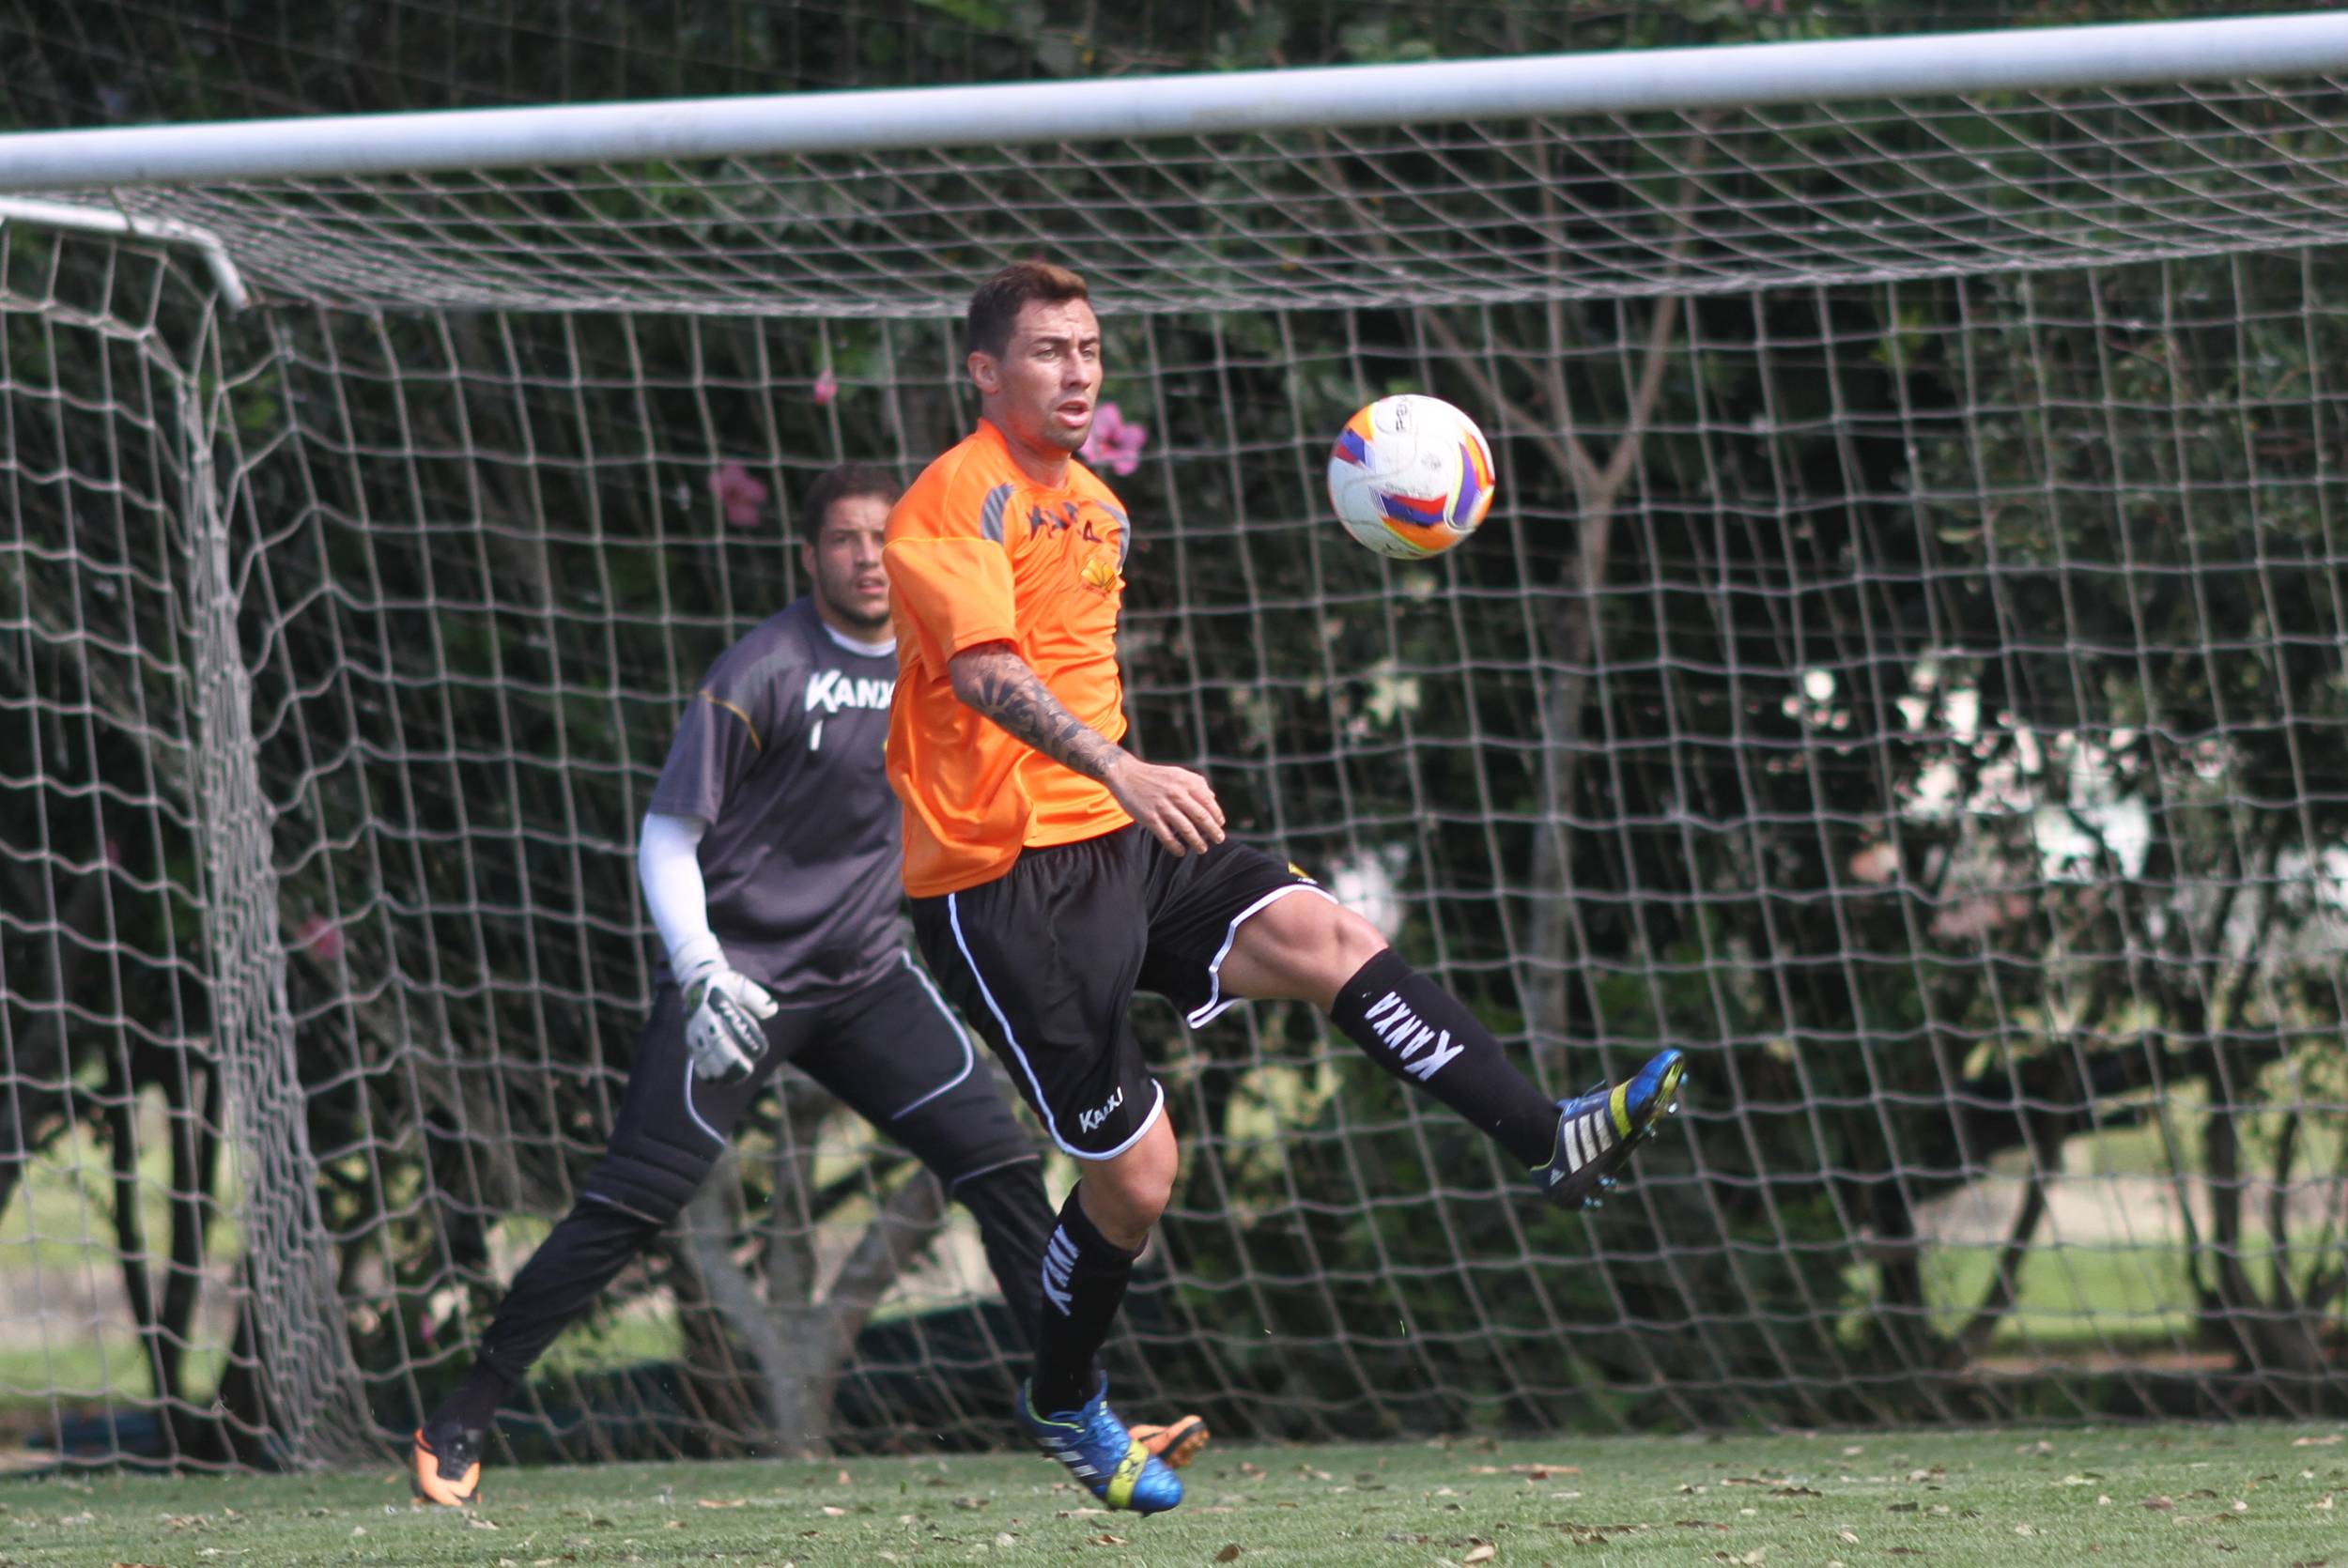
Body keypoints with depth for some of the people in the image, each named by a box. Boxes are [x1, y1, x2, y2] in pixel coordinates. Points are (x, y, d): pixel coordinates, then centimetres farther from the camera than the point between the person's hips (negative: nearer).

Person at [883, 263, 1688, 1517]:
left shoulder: (1094, 508, 18)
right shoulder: (959, 498, -11)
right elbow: (985, 672, -27)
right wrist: (1121, 773, -41)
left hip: (1115, 843, 8)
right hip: (999, 876, -8)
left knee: (1320, 935, -18)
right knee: (1133, 1169, -5)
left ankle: (1547, 1141, -27)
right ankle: (1064, 1405, 19)